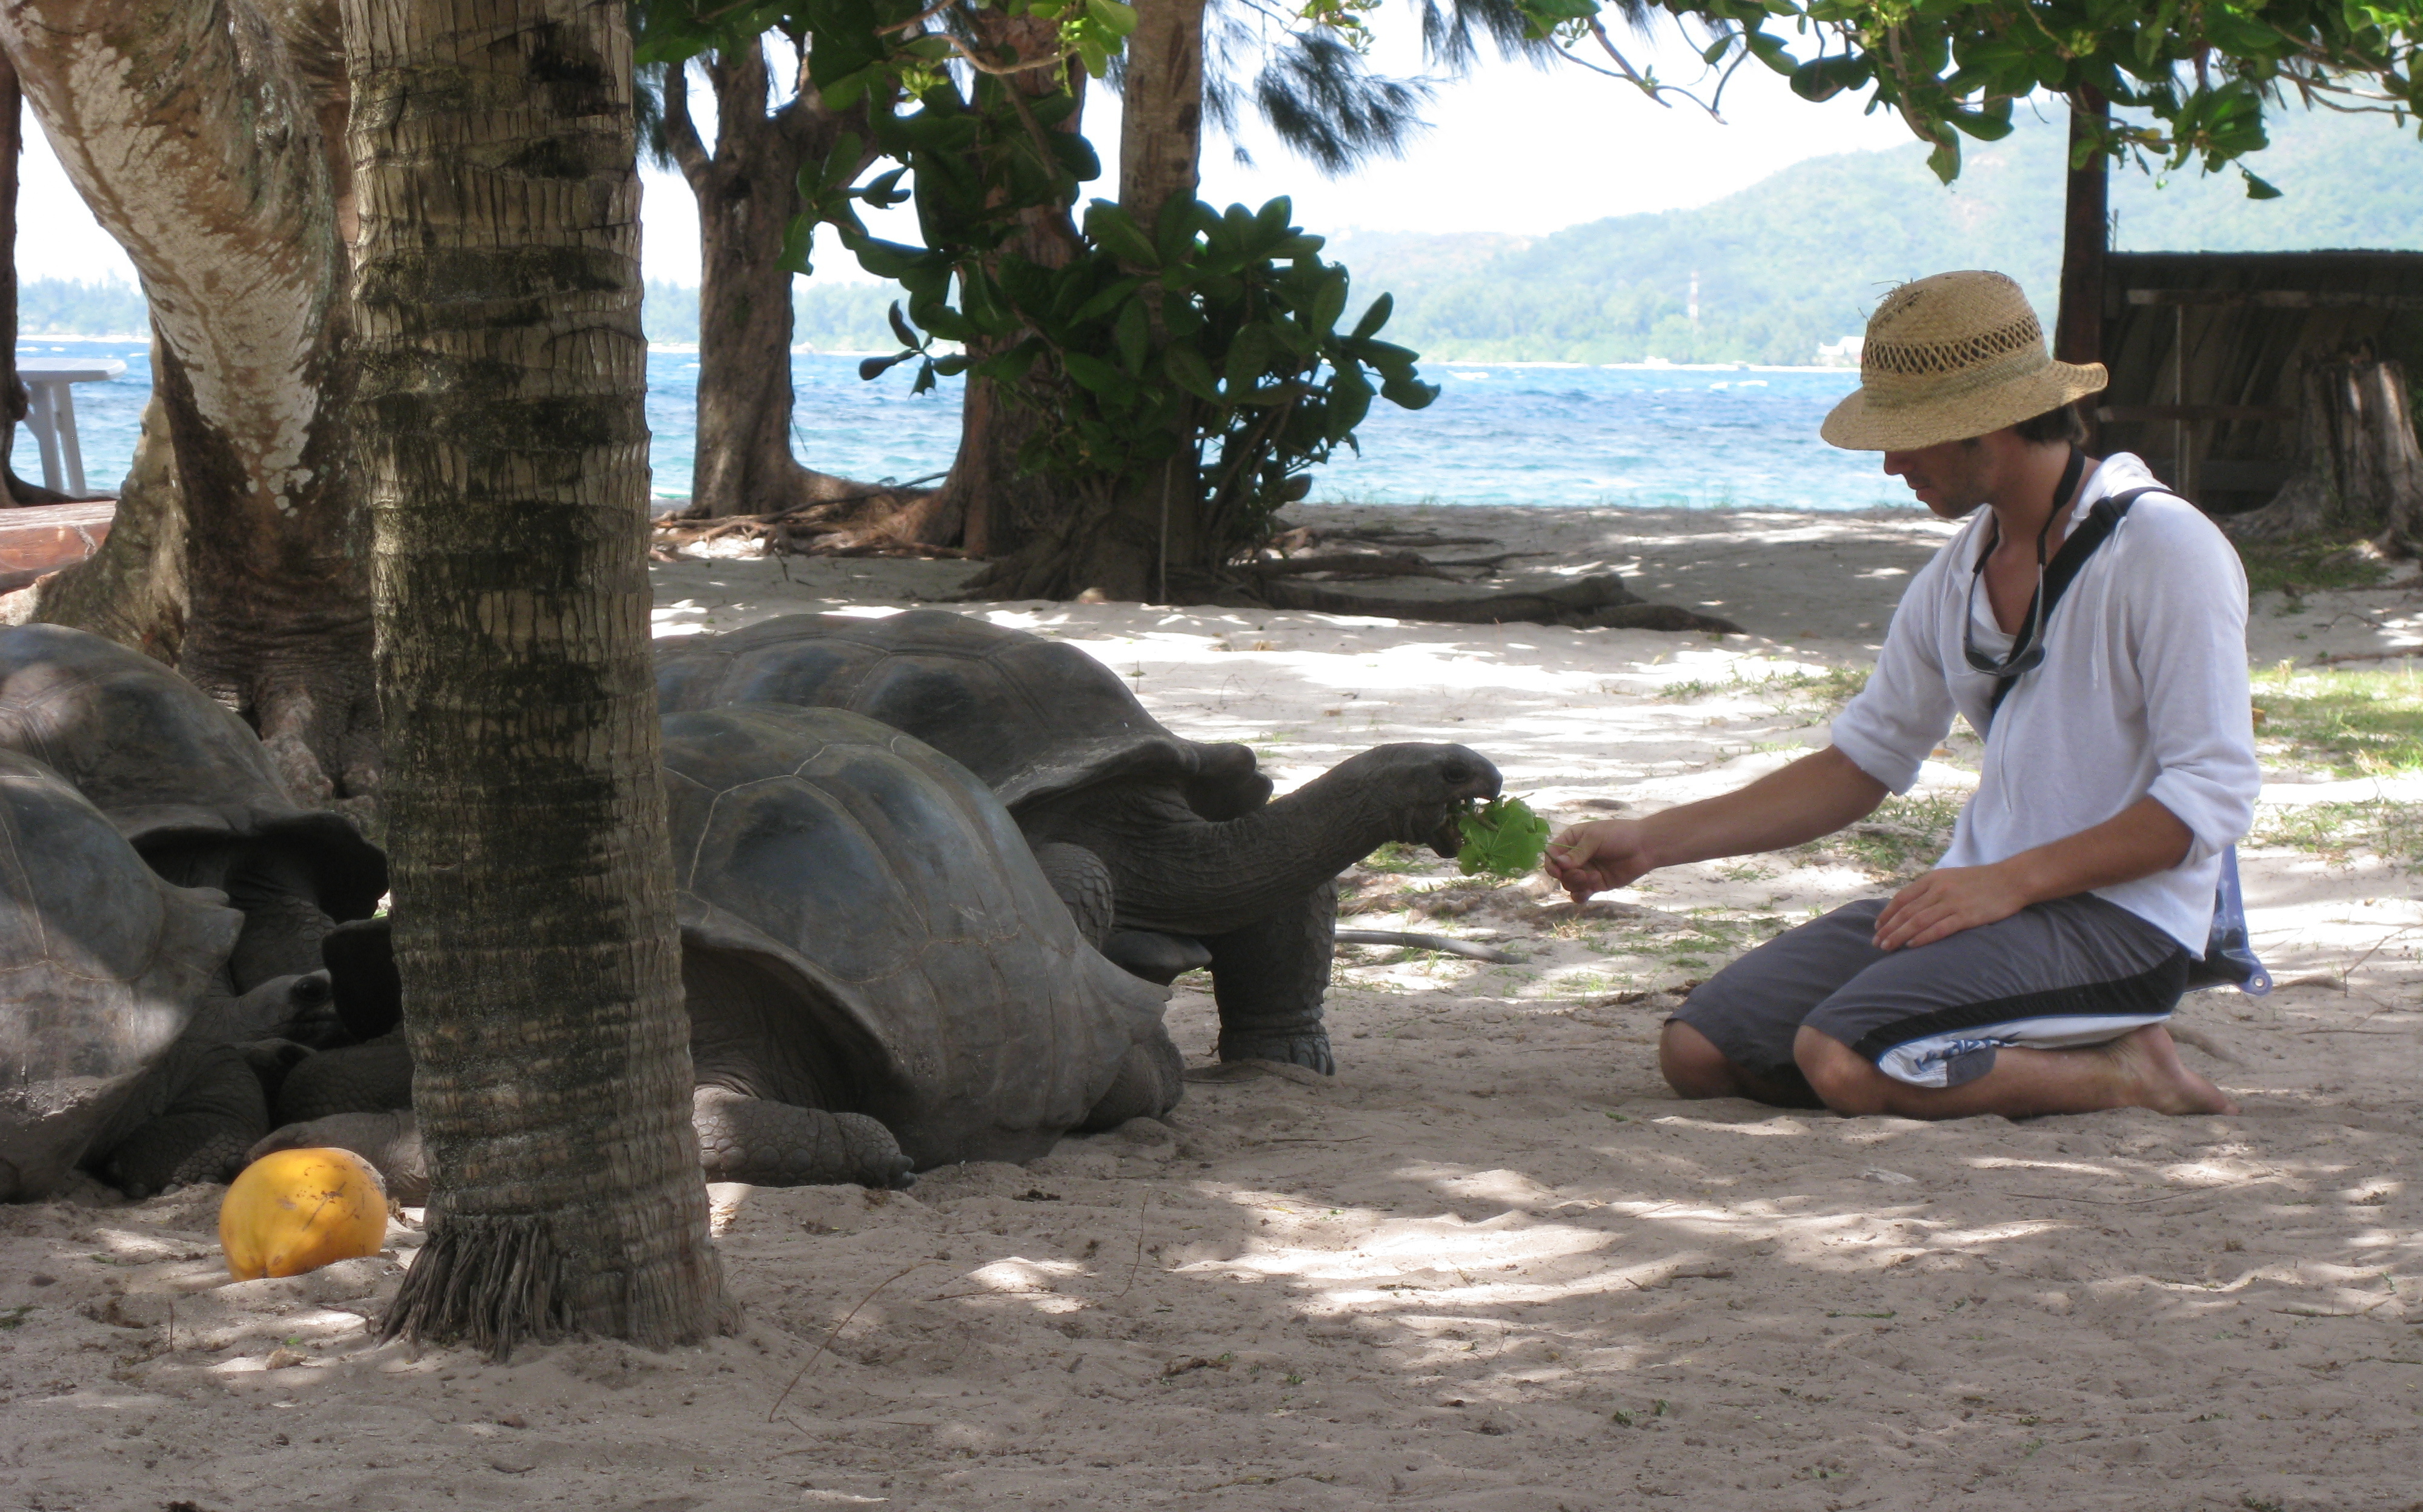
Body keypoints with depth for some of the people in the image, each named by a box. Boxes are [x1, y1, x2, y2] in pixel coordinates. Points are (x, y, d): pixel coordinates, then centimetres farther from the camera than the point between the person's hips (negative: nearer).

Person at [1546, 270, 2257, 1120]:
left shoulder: (2164, 551, -11)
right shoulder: (1959, 573, 13)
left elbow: (2213, 795, -16)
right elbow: (1860, 766, 20)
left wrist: (2008, 882, -21)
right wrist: (1650, 843, 12)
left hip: (2118, 916, -8)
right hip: (1985, 896, 8)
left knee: (1843, 1061, -29)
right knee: (1699, 1051, -5)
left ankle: (2120, 1072, -7)